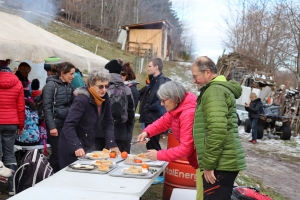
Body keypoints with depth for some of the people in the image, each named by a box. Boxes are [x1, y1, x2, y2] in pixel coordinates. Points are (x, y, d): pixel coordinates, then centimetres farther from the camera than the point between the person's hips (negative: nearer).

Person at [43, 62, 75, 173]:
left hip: (67, 124, 6)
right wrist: (51, 126, -17)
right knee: (57, 153, -1)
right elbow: (47, 107, -13)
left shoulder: (69, 86, 11)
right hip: (56, 124, -6)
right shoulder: (51, 85, -9)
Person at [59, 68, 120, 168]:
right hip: (72, 148, -7)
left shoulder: (105, 99, -1)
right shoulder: (82, 100, -23)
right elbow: (68, 125, -28)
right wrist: (77, 147, -38)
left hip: (89, 146, 7)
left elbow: (108, 123, 4)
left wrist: (112, 145, -7)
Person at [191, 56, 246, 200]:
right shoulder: (220, 88, 20)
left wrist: (208, 164, -19)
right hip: (224, 162, 10)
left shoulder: (214, 91, -12)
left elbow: (217, 130, -24)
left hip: (220, 164, -10)